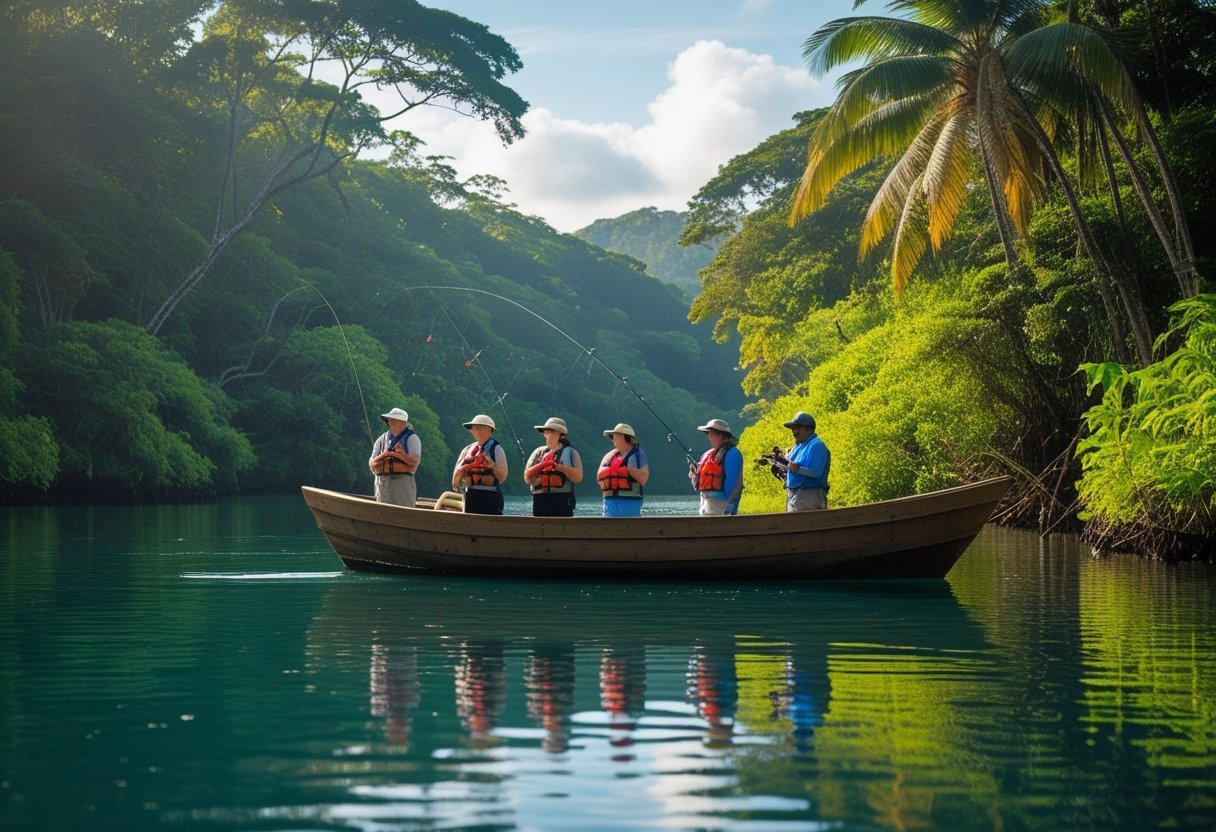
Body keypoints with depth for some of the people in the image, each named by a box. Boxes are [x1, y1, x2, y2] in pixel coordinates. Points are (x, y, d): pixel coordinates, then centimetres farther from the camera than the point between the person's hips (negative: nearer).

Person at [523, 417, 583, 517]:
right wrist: (542, 465, -11)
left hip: (562, 501, -3)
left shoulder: (570, 452, 6)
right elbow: (527, 477, 4)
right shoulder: (538, 452, 14)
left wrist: (560, 467, -16)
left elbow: (578, 477, -4)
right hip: (540, 500, 3)